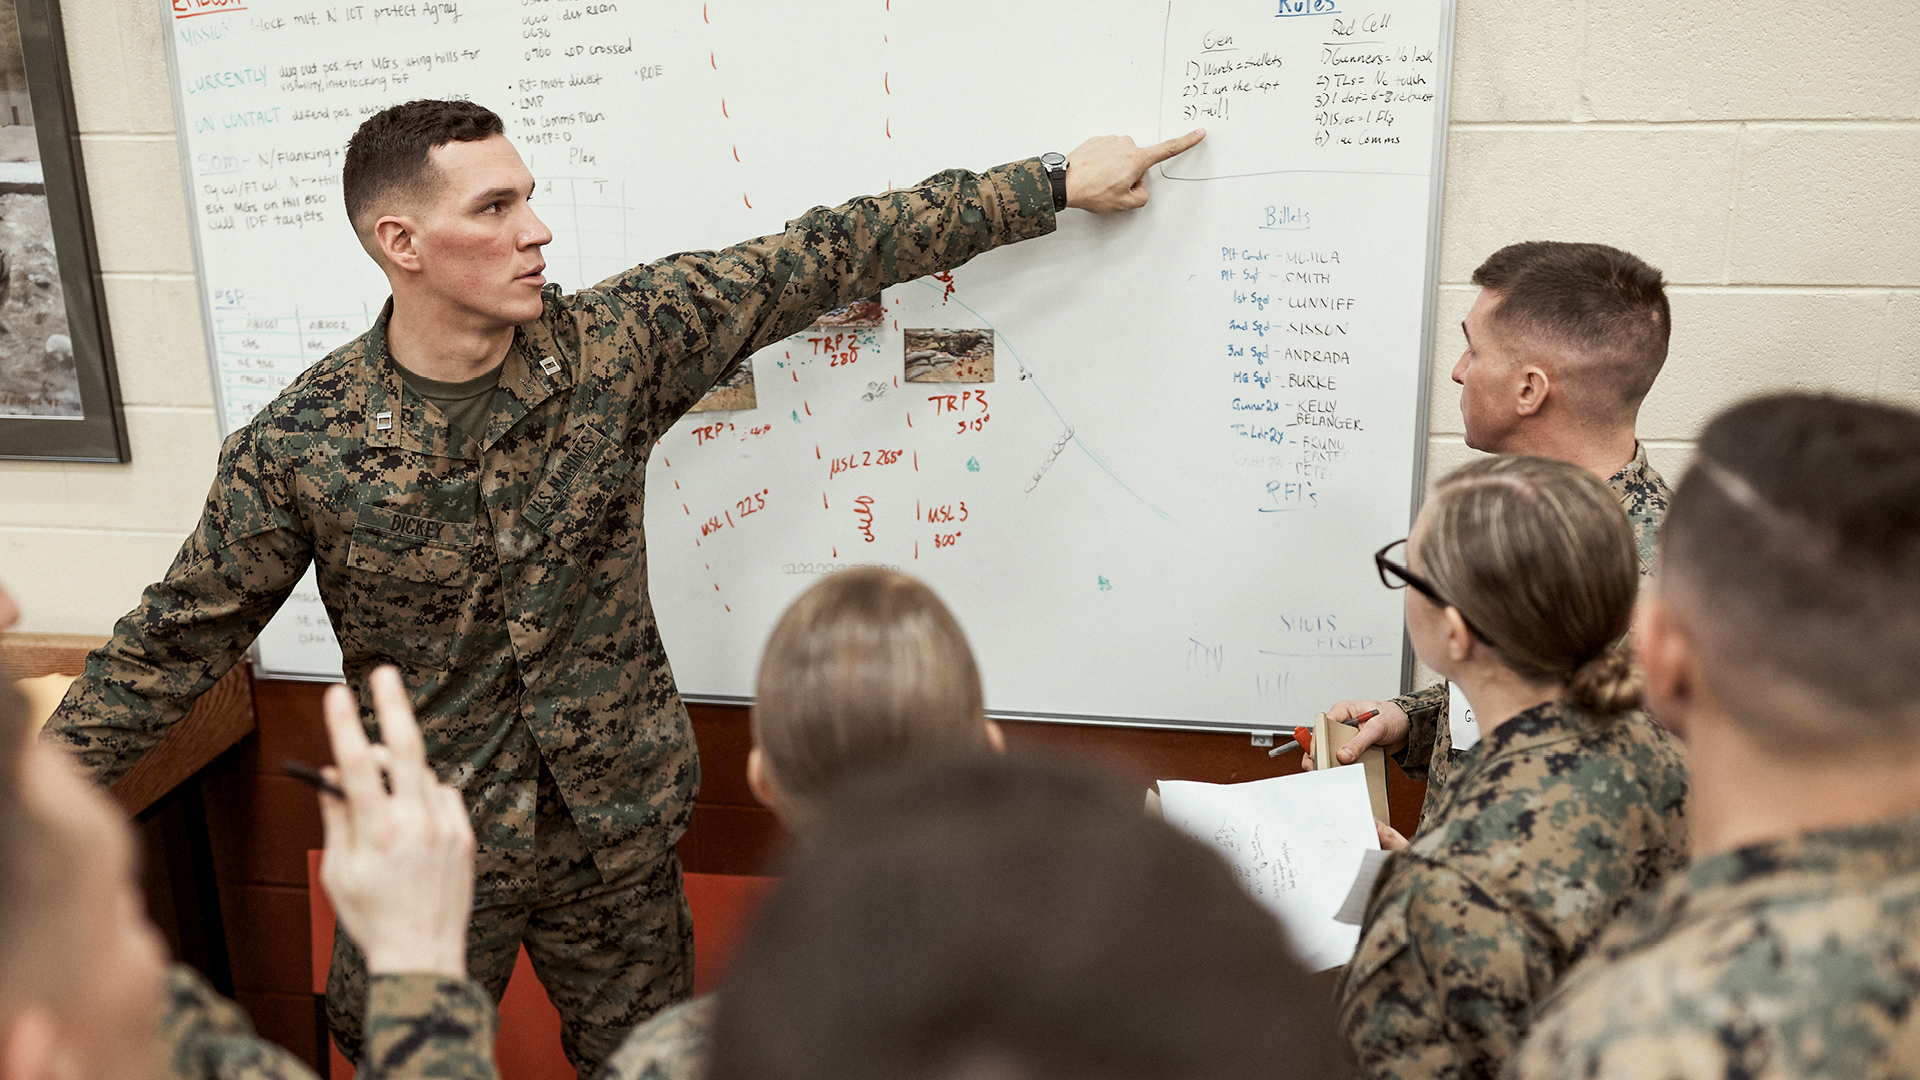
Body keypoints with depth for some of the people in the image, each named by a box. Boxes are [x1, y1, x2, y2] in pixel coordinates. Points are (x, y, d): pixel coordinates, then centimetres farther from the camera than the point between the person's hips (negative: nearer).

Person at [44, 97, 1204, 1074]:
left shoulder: (615, 344, -12)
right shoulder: (296, 447, -15)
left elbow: (825, 258, -9)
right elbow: (174, 645, -5)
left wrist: (1055, 185, -7)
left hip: (617, 826, 2)